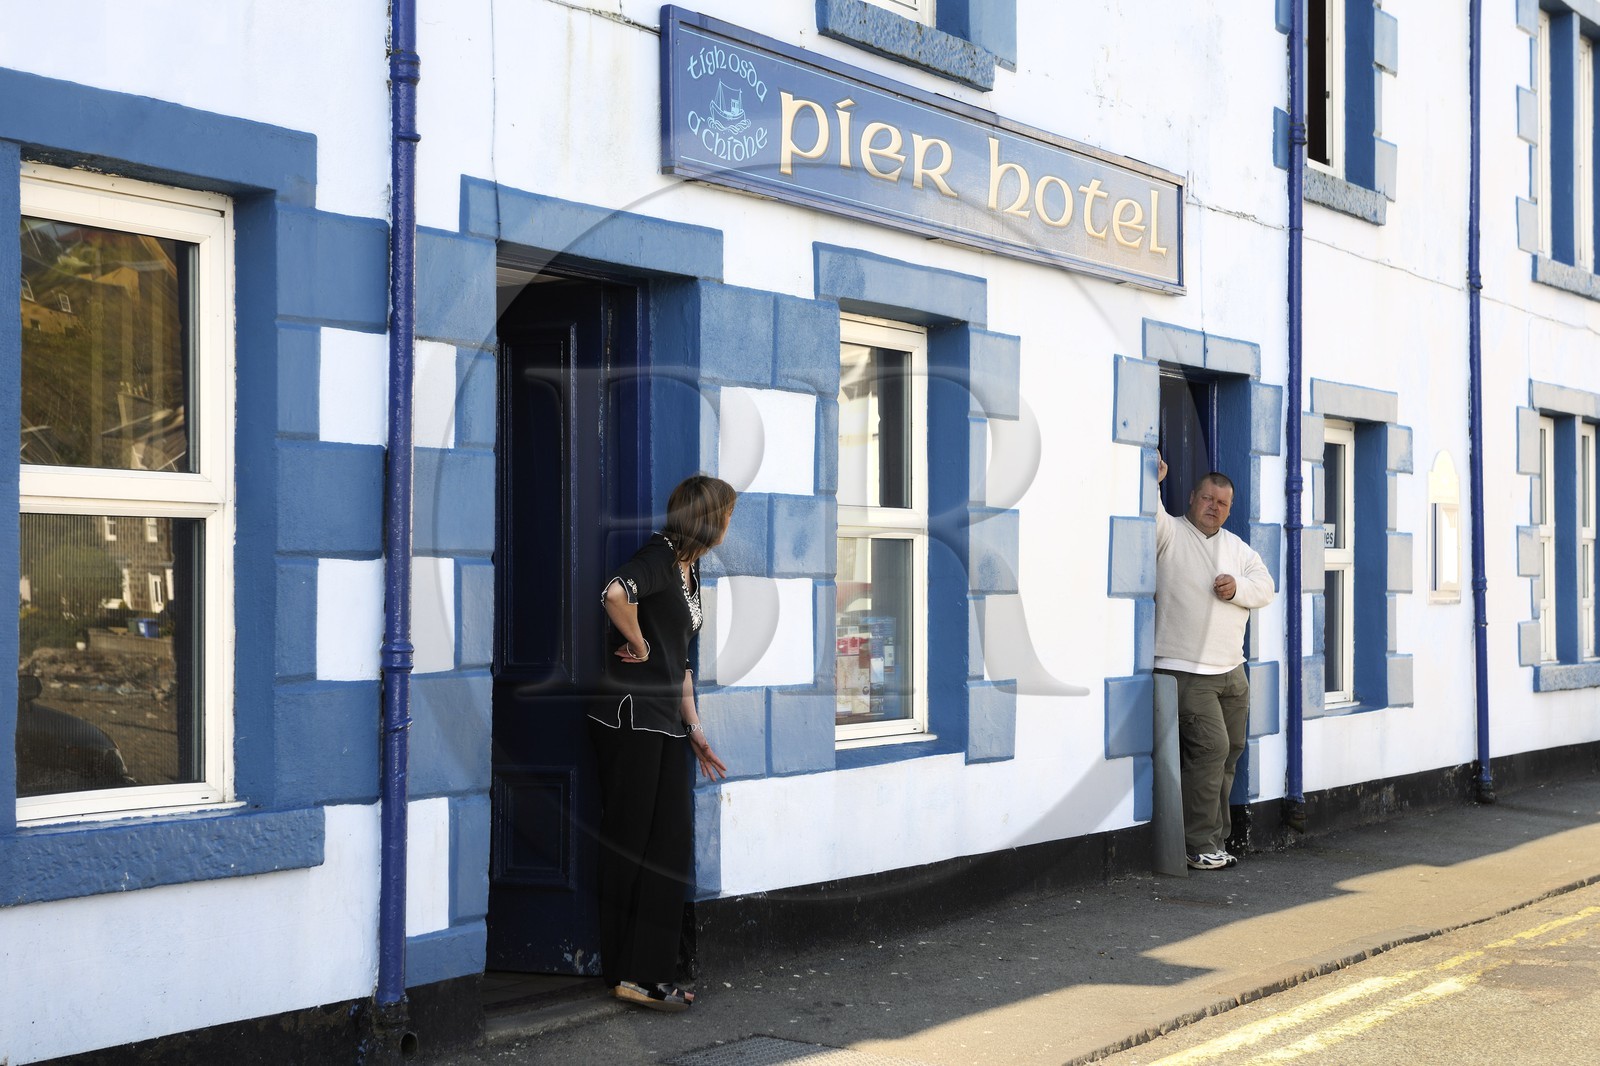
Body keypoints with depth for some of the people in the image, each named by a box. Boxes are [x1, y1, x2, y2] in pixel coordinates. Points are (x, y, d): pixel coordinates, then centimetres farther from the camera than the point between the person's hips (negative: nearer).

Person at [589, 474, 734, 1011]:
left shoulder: (689, 569, 18)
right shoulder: (658, 555, -11)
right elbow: (617, 593, -35)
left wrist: (695, 731, 21)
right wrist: (638, 644, -18)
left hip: (666, 723, 9)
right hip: (632, 718, -9)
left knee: (672, 846, 7)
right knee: (629, 847, -2)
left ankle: (651, 972, 13)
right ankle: (630, 974, 3)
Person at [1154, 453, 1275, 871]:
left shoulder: (1237, 548, 18)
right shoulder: (1170, 533, -2)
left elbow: (1265, 586, 13)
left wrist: (1237, 587, -6)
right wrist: (1152, 482, -36)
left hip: (1231, 671, 7)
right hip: (1185, 670, -7)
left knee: (1230, 751, 9)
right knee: (1210, 747, -14)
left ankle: (1215, 839, 18)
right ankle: (1199, 845, -9)